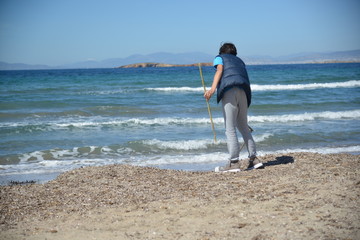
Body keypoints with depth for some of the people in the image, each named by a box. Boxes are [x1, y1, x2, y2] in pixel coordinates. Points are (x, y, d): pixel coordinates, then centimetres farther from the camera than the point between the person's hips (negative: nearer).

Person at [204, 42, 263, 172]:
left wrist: (212, 89, -16)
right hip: (244, 92, 5)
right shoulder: (240, 61, 35)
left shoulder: (220, 57, 22)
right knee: (243, 126, 17)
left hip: (229, 90, -5)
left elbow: (219, 70, 0)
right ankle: (253, 159, 18)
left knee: (230, 129, -4)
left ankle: (234, 162, -7)